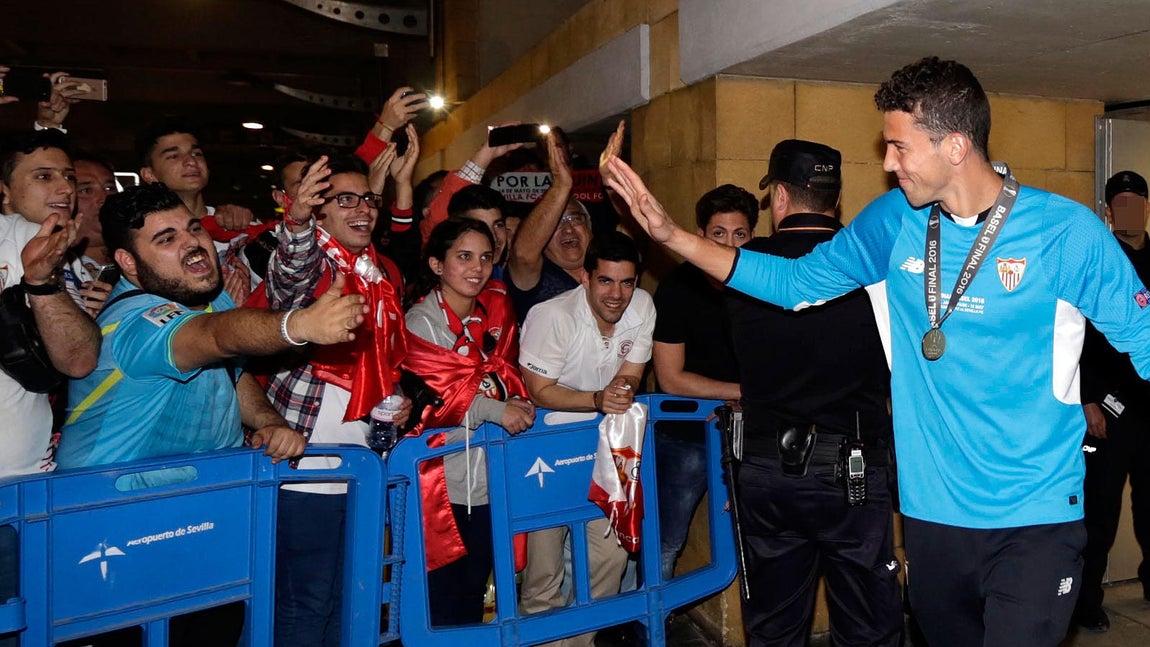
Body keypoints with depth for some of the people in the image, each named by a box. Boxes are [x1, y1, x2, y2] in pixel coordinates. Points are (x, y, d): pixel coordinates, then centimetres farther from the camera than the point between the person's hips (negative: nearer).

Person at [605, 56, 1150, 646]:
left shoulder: (1067, 232, -11)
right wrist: (672, 235, 0)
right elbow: (796, 281, 6)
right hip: (931, 510, 4)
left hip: (1033, 520, -4)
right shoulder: (896, 219, 1)